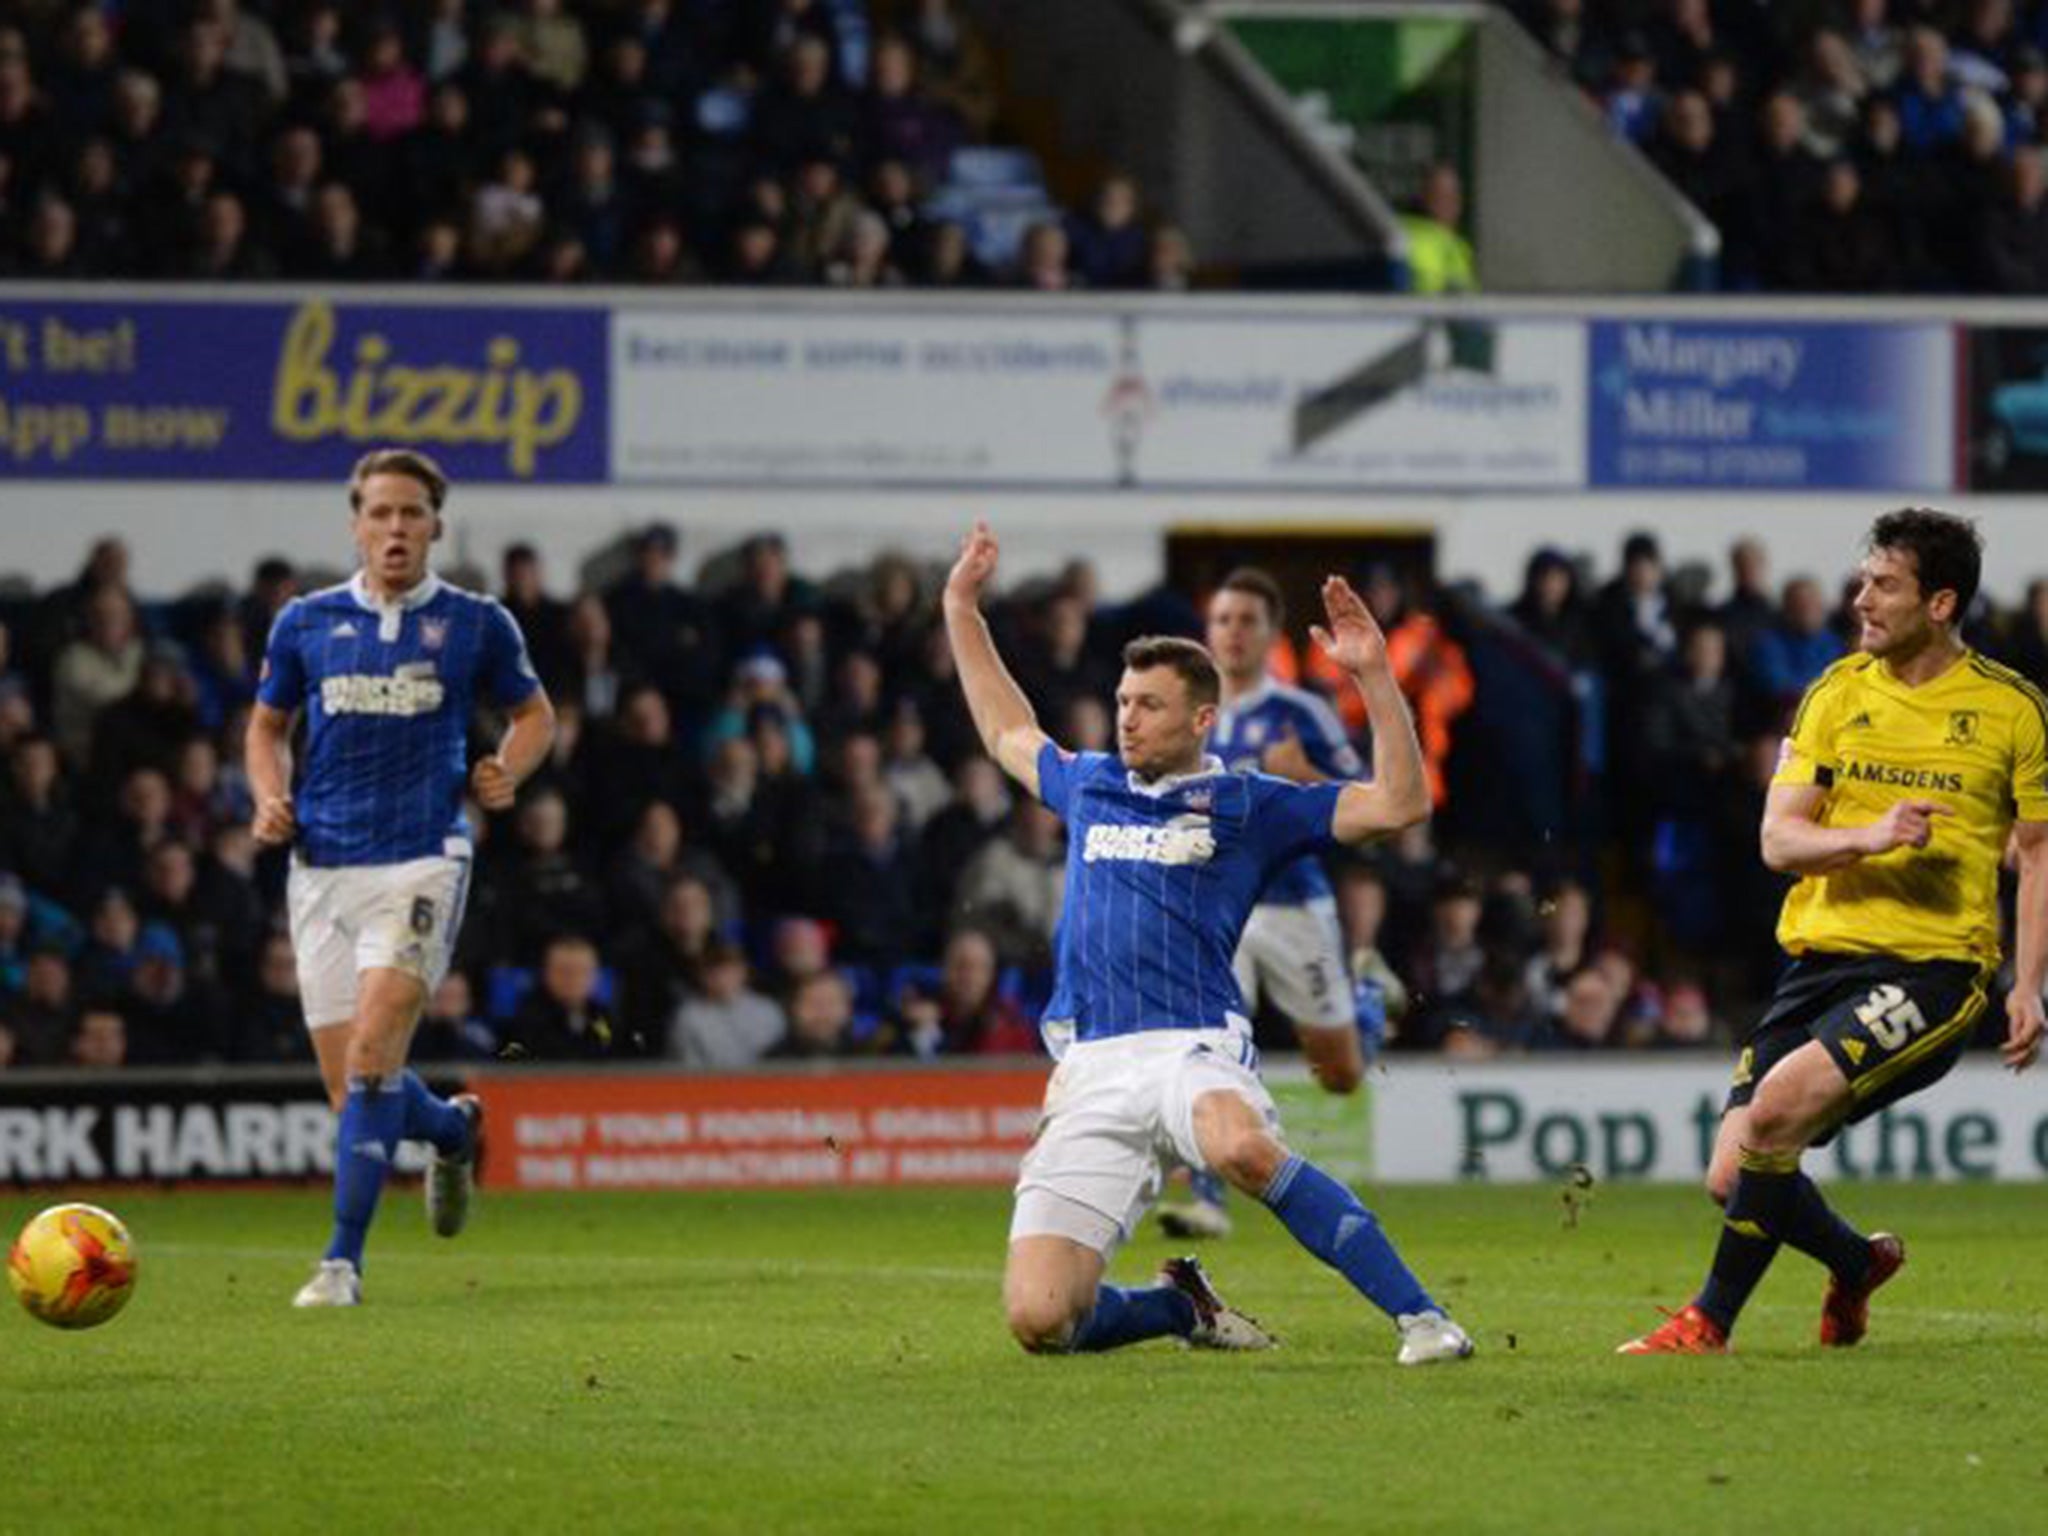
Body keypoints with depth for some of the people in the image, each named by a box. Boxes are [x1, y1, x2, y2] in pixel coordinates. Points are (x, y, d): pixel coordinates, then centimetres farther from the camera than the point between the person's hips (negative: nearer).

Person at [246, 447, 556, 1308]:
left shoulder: (476, 623, 3)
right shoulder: (306, 622, 8)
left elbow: (533, 713, 17)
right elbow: (267, 725, 20)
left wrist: (504, 775, -3)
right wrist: (269, 798, 1)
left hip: (423, 859, -3)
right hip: (323, 866, 3)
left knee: (371, 1055, -20)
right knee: (351, 1091, 4)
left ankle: (343, 1259, -16)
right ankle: (452, 1128, 38)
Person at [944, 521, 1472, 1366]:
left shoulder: (1244, 804, 11)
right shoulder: (1088, 786, 23)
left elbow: (1399, 802, 6)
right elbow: (1009, 735, 44)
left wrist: (1373, 677, -2)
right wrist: (962, 609, 46)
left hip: (1191, 1044, -4)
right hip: (1090, 1067, 4)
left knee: (1241, 1146, -43)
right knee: (1039, 1321, -13)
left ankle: (1420, 1316, -33)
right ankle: (1183, 1306, 19)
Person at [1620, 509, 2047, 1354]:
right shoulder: (1837, 692, 8)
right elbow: (1778, 839, 3)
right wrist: (1869, 838, -17)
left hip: (1935, 965, -5)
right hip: (1823, 956, 5)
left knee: (1779, 1102, -27)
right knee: (1734, 1178, -3)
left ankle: (1710, 1322, -12)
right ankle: (1857, 1262, 29)